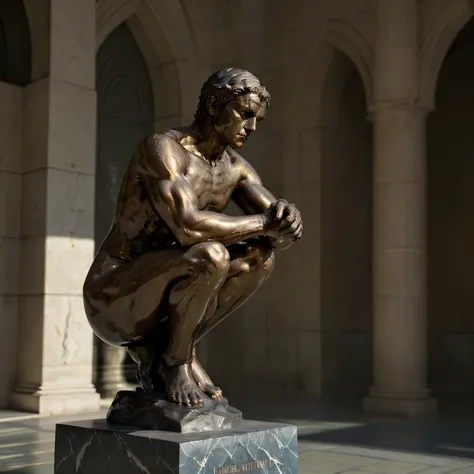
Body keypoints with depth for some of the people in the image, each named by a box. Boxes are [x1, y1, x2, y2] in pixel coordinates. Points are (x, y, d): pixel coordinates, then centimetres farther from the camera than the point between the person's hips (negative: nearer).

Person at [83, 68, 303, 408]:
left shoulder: (235, 166, 5)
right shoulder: (162, 148, -19)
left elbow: (281, 235, -1)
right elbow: (188, 226, -34)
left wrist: (287, 217, -26)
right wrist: (265, 222, -23)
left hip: (155, 300, 8)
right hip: (113, 298, -8)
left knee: (262, 255, -1)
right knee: (211, 255, -32)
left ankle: (158, 347, 1)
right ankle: (174, 360, -7)